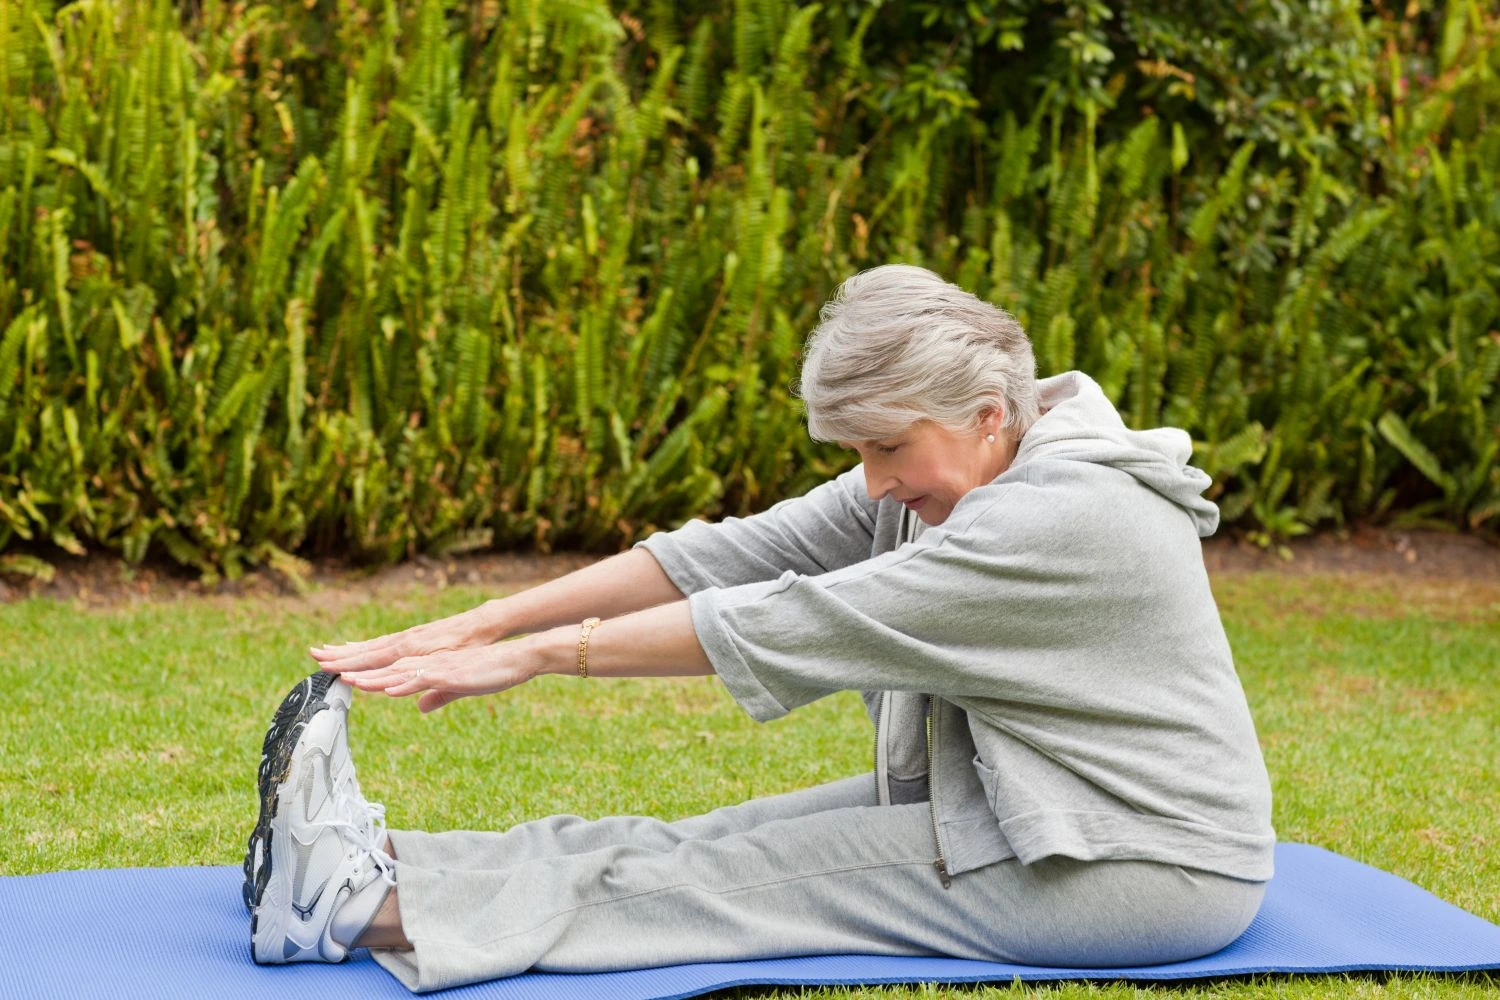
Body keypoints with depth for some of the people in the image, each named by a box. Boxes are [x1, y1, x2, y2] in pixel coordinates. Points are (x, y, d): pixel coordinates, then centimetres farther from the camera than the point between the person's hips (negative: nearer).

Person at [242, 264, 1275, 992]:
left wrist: (538, 655, -24)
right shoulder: (951, 471, 3)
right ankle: (377, 864, -12)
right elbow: (736, 555, -2)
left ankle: (381, 909, -23)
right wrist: (482, 623, -10)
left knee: (756, 875, -18)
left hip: (1151, 866, -8)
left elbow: (793, 623, -27)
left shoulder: (1066, 516, -25)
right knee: (722, 837, -6)